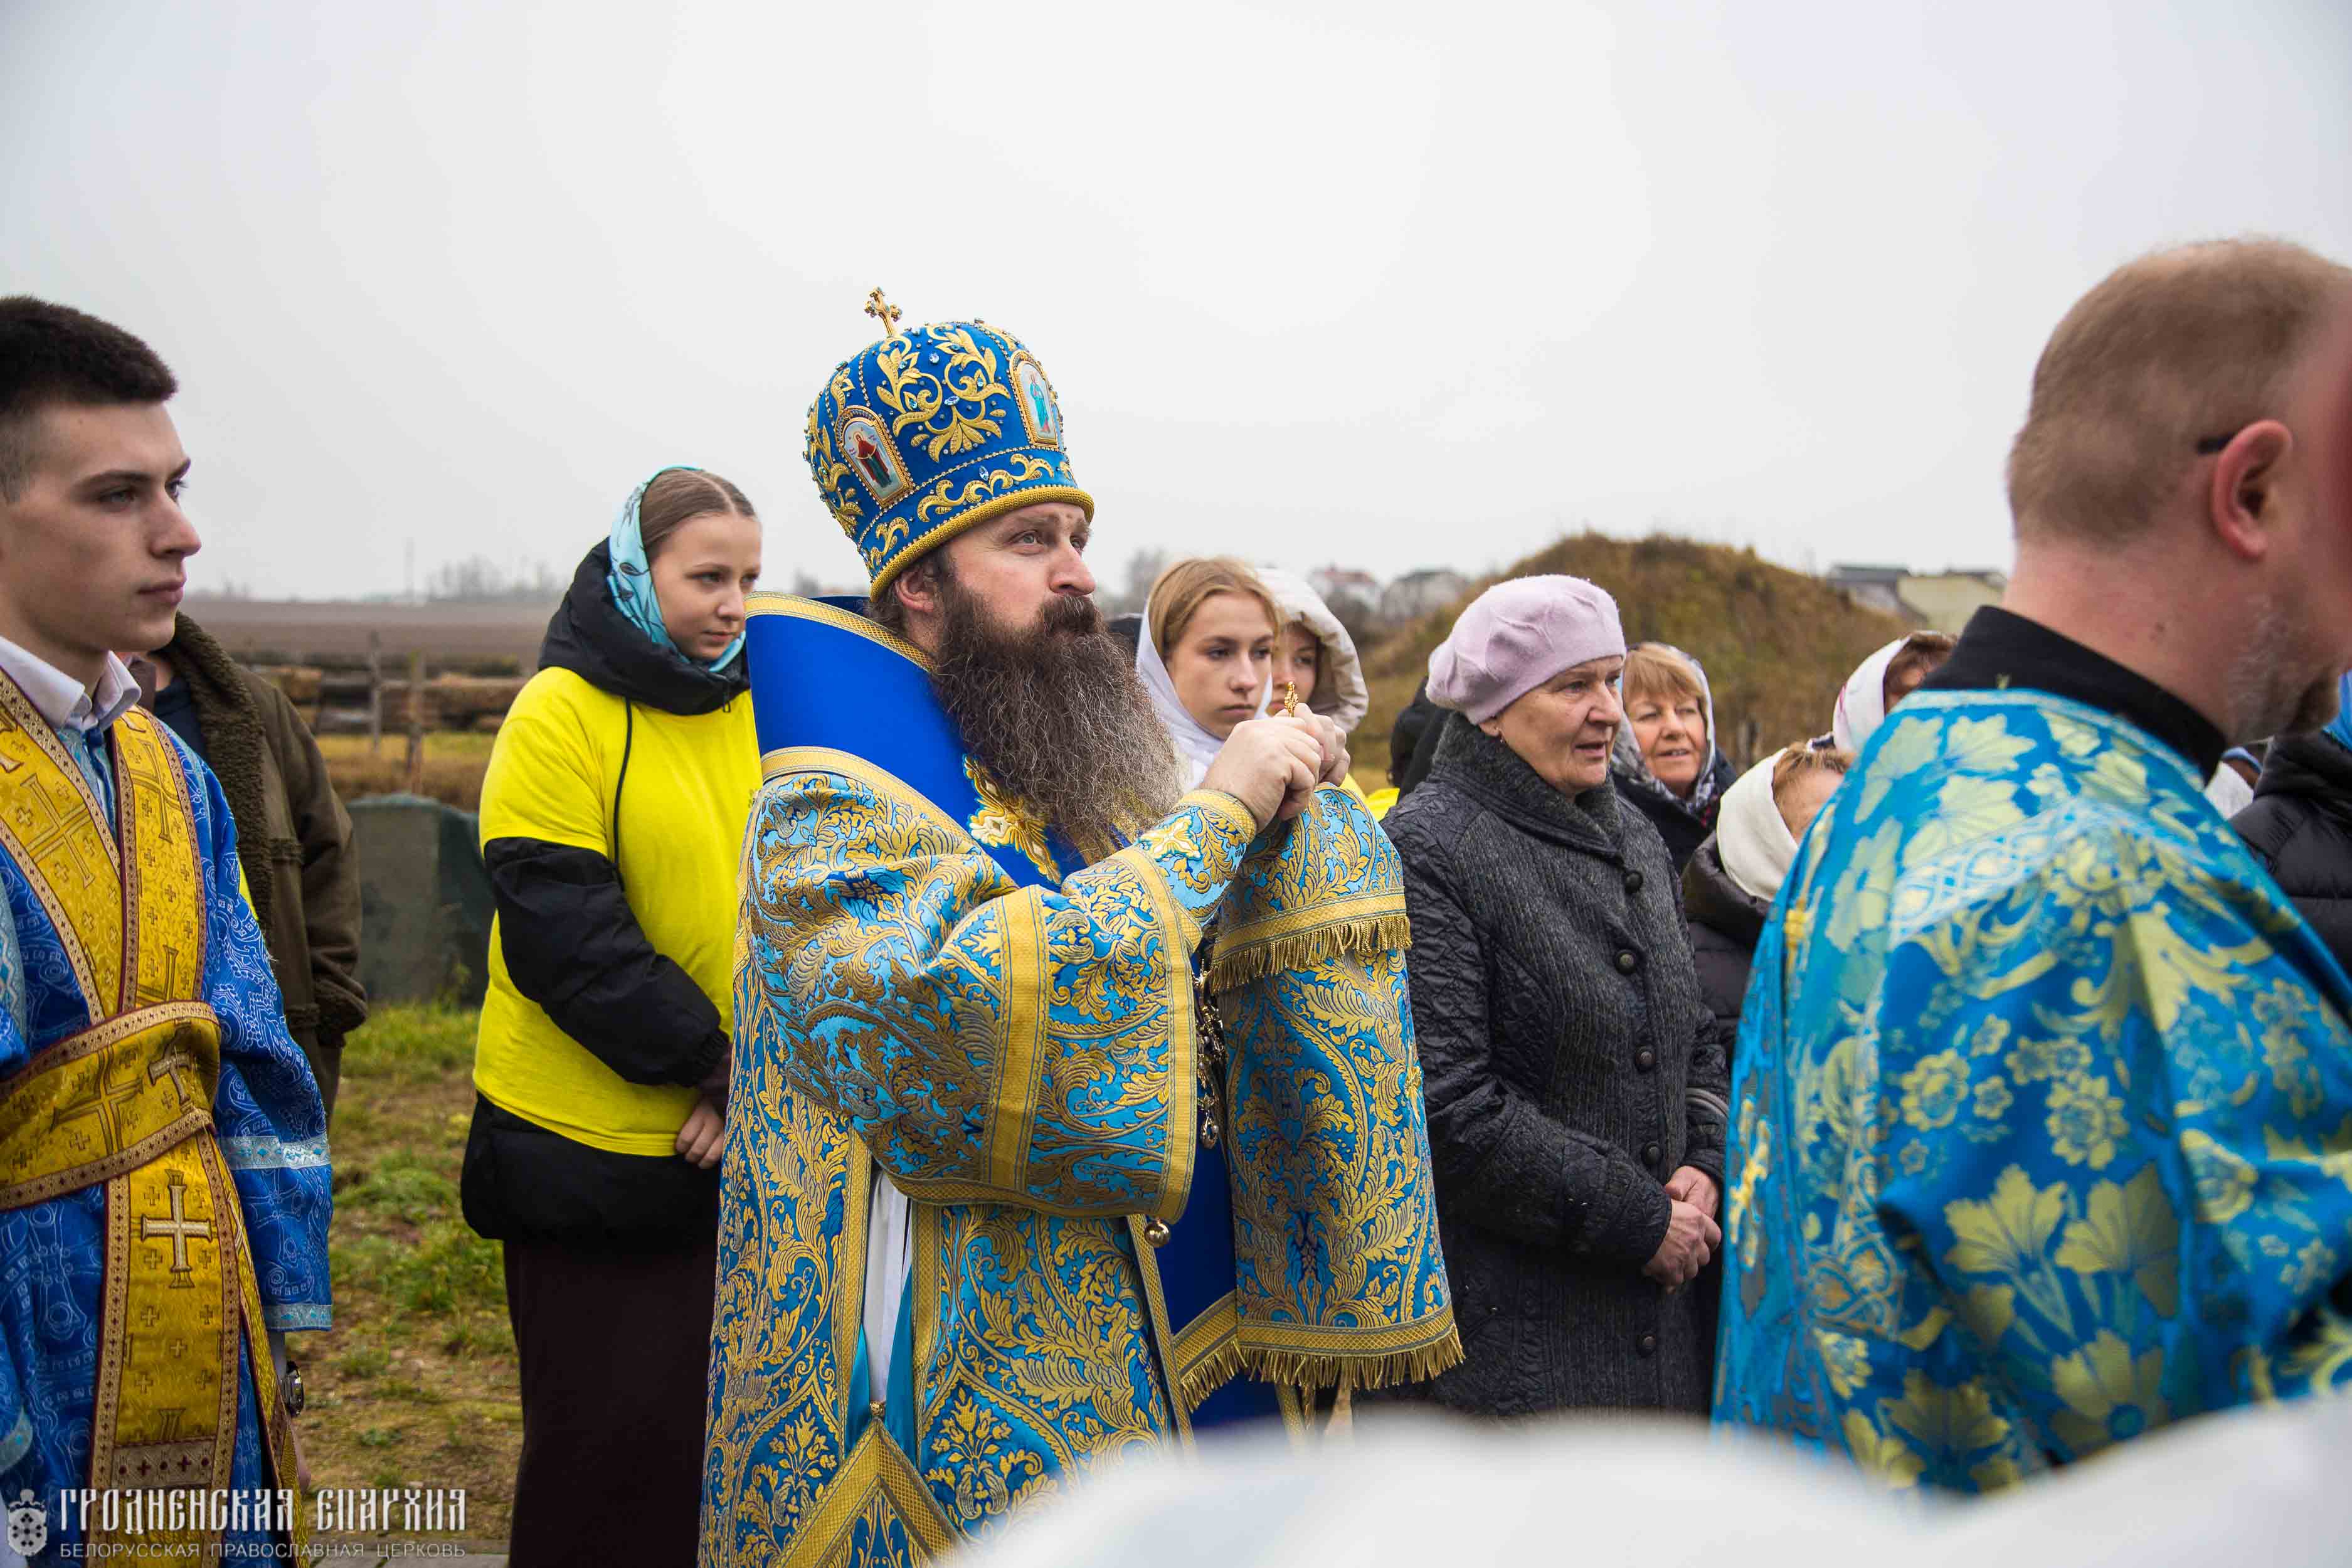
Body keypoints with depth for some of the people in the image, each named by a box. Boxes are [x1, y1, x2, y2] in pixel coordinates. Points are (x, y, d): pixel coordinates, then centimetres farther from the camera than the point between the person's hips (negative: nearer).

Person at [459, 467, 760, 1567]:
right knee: (606, 1435, 5)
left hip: (742, 1146, 5)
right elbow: (562, 931, -16)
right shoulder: (561, 715, -10)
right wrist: (716, 1063, -17)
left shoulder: (753, 711, 6)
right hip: (589, 1146, -5)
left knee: (720, 1422, 14)